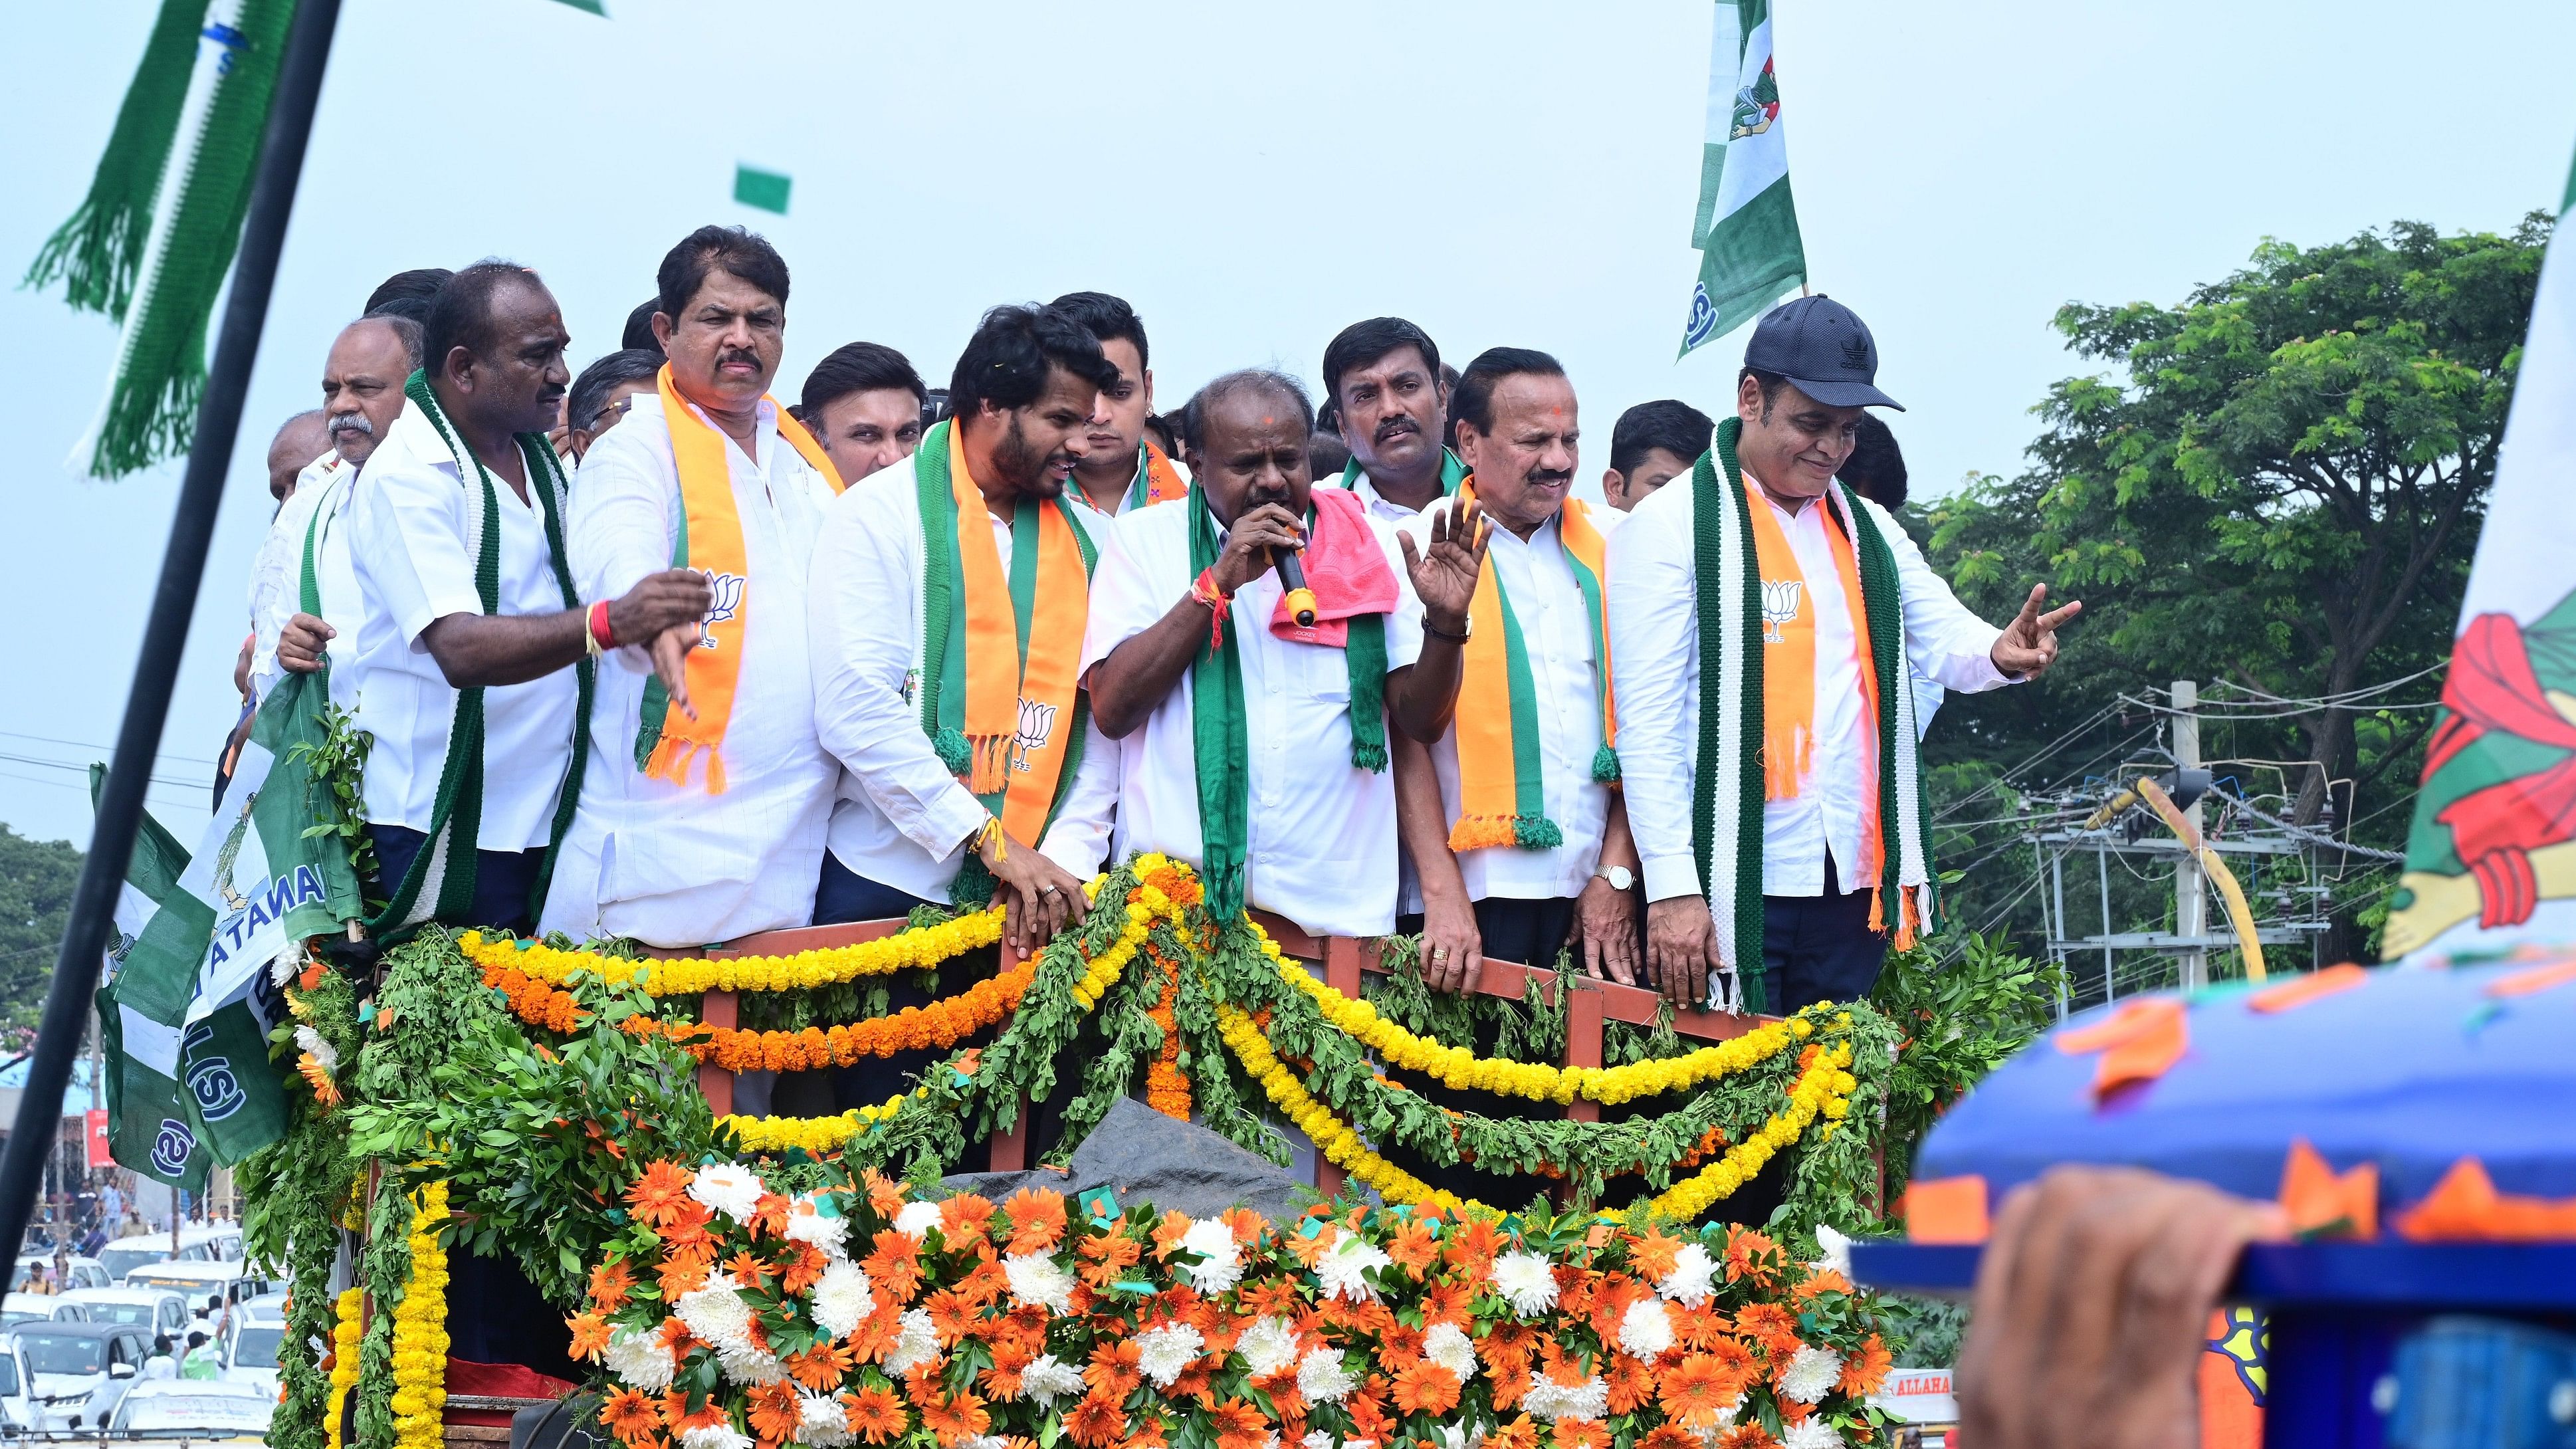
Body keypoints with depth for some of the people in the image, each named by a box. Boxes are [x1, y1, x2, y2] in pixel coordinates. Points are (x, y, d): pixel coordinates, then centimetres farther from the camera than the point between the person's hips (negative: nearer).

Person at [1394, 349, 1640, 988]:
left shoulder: (1609, 549, 10)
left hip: (1594, 897, 3)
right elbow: (1405, 731, -6)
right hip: (1474, 893, -3)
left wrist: (1618, 871, 0)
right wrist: (1443, 895, -12)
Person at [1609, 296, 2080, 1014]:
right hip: (1735, 890, -5)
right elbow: (1648, 718, -8)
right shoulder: (1674, 523, -3)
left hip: (1855, 884, 5)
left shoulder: (1868, 530, 16)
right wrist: (1672, 886, -14)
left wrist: (2001, 653, -17)